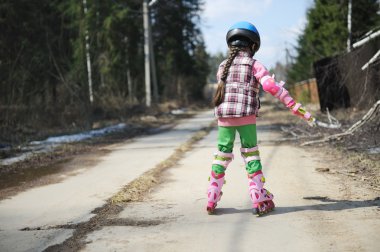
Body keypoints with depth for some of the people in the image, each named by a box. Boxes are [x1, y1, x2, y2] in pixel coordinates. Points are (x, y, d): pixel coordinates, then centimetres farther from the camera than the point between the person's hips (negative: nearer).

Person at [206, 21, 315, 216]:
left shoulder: (223, 66, 14)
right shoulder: (254, 65, 0)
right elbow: (272, 86, -12)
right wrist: (296, 107, -12)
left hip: (223, 116, 4)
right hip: (246, 117, -4)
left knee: (222, 155, 13)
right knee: (251, 156, 6)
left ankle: (212, 200, 15)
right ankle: (259, 201, 5)